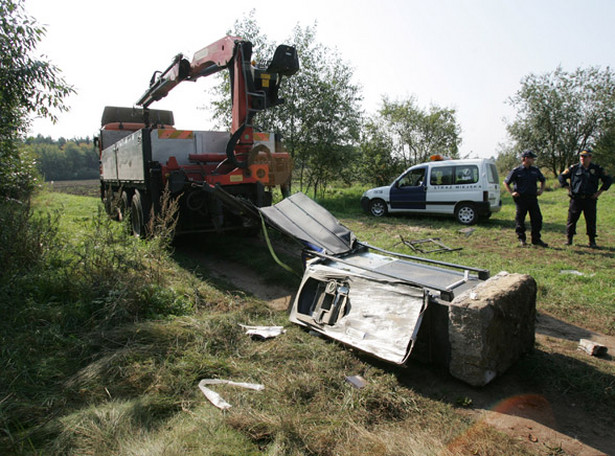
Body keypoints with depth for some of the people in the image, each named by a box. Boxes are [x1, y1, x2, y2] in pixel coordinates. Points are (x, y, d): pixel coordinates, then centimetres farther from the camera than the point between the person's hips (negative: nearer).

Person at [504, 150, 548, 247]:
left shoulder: (535, 170, 12)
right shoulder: (516, 171, -3)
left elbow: (543, 180, 29)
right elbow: (506, 182, 2)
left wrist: (541, 190, 15)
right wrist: (512, 192, -6)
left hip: (533, 198, 5)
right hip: (521, 198, -5)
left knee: (537, 218, 3)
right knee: (520, 219, 2)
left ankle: (536, 239, 13)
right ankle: (521, 239, 16)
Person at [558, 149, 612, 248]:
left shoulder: (597, 169, 5)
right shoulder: (574, 168, 2)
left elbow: (608, 180, 12)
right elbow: (561, 177, 8)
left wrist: (599, 191, 3)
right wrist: (568, 188, 1)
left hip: (590, 200, 1)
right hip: (576, 199, -1)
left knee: (591, 221, 4)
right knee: (571, 220, 2)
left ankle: (592, 241, 14)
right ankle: (569, 239, 14)